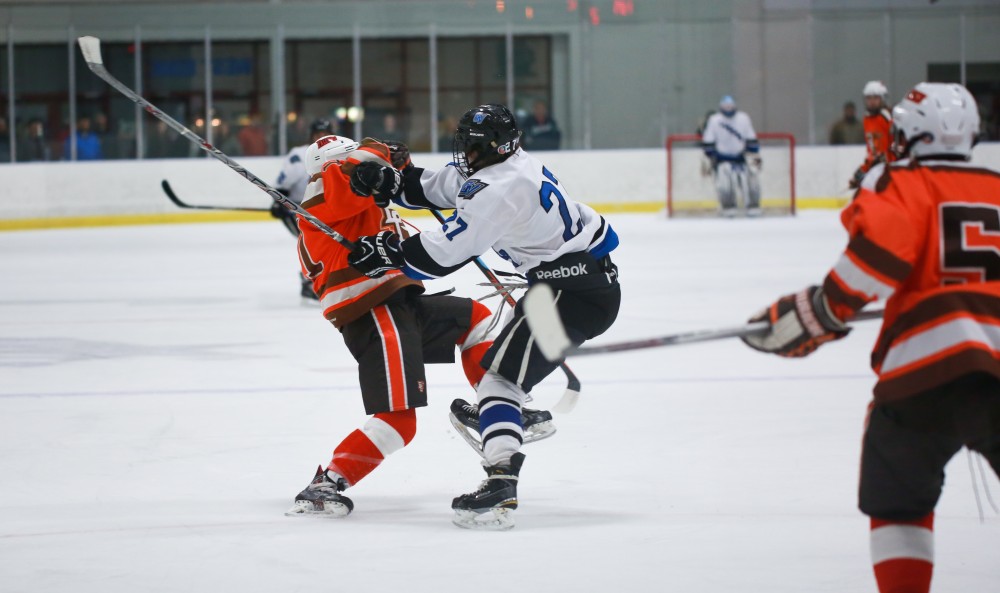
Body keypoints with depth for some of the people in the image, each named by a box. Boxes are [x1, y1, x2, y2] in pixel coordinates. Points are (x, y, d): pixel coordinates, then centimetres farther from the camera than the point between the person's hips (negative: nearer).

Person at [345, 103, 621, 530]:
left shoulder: (499, 191, -20)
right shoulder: (514, 164, 11)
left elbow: (444, 253, -17)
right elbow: (435, 188, 19)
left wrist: (386, 252, -6)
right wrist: (387, 181, 7)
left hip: (574, 293, -10)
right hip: (599, 278, 10)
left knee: (500, 377, -13)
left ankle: (500, 486, -27)